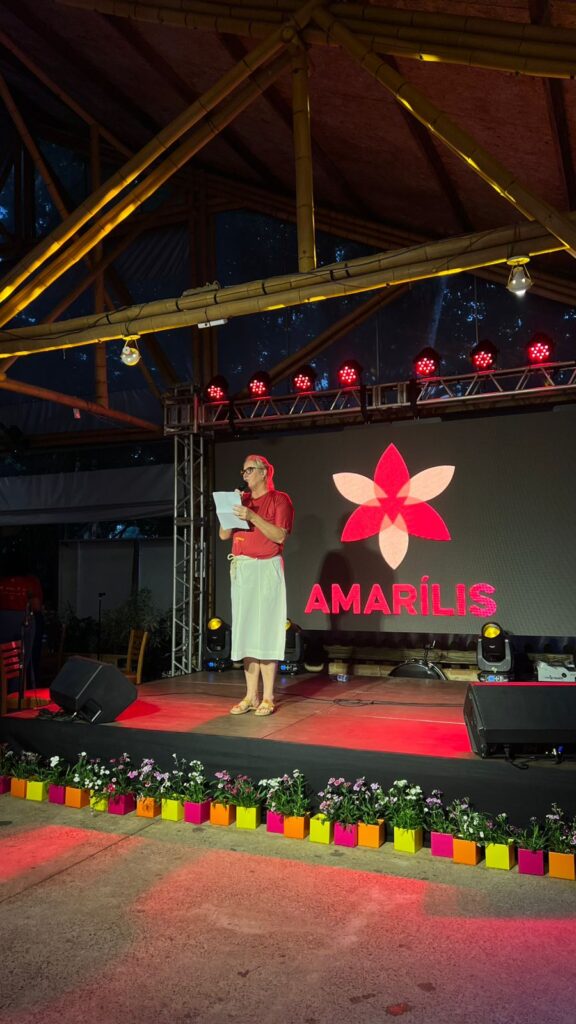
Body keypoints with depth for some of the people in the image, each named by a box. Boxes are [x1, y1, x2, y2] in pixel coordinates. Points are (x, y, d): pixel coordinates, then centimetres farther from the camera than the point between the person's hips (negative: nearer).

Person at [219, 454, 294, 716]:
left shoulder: (279, 499, 1)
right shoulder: (242, 500, 17)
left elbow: (280, 536, -11)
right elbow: (223, 535, 11)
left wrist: (252, 516, -17)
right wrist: (231, 510, -2)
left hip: (266, 569, -5)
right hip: (241, 569, 6)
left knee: (265, 631, -7)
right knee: (245, 632, 3)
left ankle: (268, 697, -2)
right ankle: (251, 696, 8)